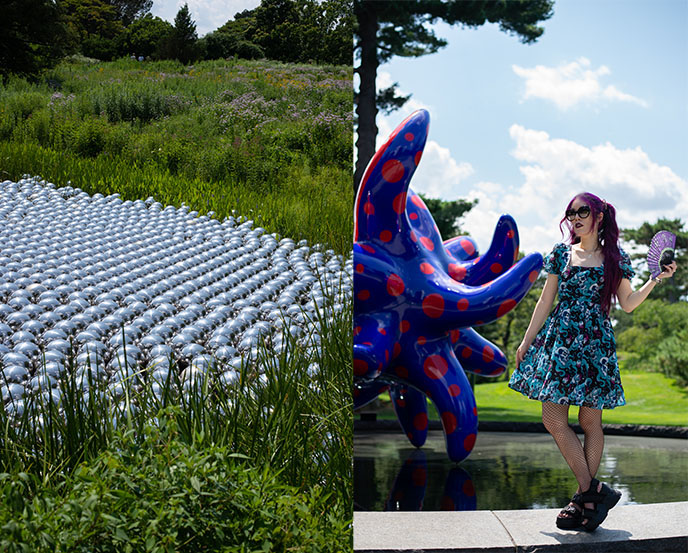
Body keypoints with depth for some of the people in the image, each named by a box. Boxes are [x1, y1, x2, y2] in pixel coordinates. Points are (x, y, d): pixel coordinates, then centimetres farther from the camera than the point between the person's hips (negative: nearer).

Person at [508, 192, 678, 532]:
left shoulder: (615, 259, 6)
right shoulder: (561, 253, 11)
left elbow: (628, 303, 6)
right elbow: (546, 301, 13)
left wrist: (656, 280, -5)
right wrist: (527, 341, 11)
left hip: (595, 343, -2)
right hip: (560, 339, 2)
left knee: (590, 421, 0)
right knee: (553, 419, -8)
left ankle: (583, 497, 9)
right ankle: (593, 491, 0)